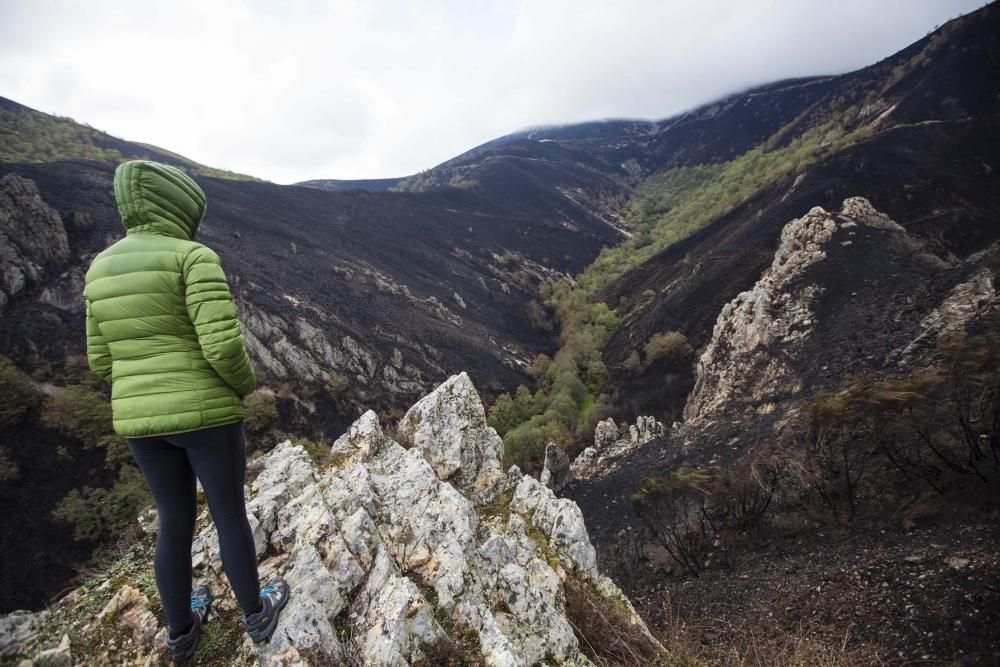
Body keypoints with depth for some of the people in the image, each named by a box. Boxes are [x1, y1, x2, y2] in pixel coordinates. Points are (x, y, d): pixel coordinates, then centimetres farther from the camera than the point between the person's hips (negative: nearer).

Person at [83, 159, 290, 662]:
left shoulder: (103, 270, 5)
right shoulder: (195, 259, -15)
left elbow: (104, 363, 8)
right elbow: (224, 346, -24)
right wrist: (245, 384, -2)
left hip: (140, 420, 6)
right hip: (208, 415, -5)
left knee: (175, 520, 23)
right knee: (230, 514, 14)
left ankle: (181, 631, 39)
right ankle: (257, 614, 35)